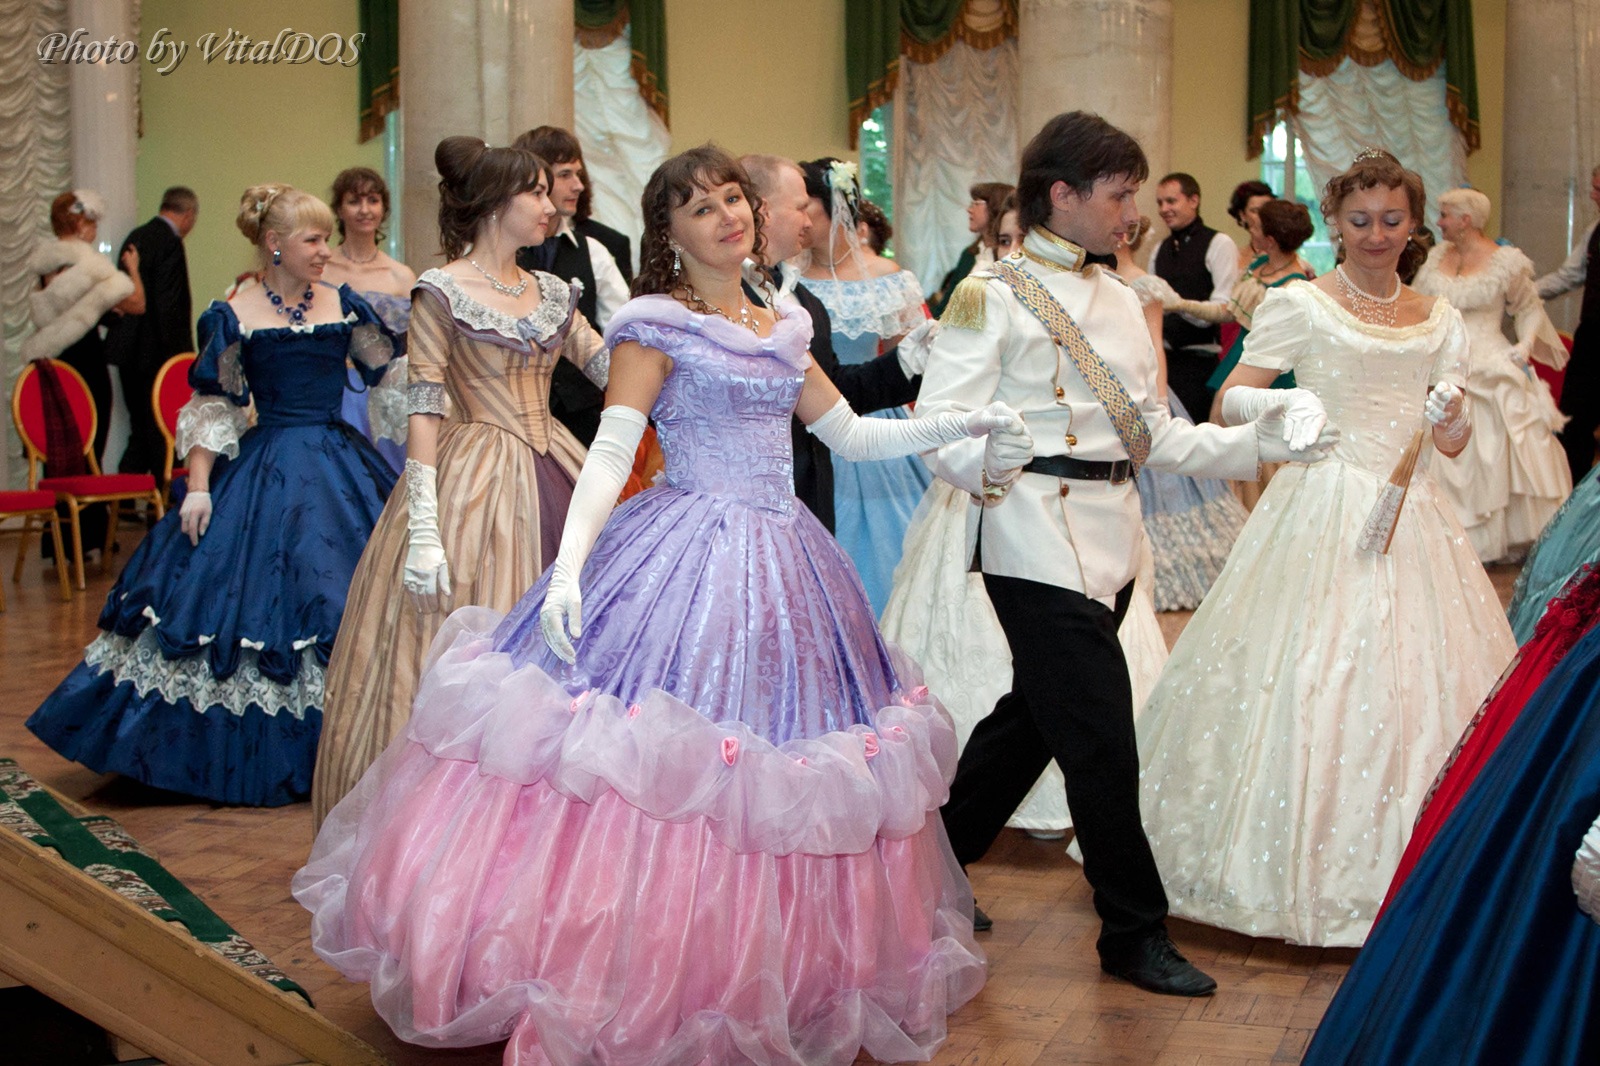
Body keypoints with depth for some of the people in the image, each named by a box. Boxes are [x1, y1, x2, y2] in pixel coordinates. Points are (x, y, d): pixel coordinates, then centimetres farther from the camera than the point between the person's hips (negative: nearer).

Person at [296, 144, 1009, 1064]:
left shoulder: (782, 330, 15)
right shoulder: (658, 327, -3)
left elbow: (851, 434, 22)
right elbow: (609, 454, -11)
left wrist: (960, 425, 14)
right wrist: (568, 566, -22)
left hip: (782, 564, 6)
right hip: (685, 562, -6)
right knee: (653, 773, -10)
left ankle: (772, 992, 21)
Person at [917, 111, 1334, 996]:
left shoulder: (1119, 299, 16)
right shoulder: (993, 297, -8)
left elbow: (1153, 437, 15)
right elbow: (938, 429, -14)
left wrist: (1264, 442, 4)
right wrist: (991, 466, -35)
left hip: (1111, 538, 8)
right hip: (1039, 538, -8)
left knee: (1036, 714, 16)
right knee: (1102, 741, -4)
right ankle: (1135, 931, 9)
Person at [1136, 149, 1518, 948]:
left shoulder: (1440, 320, 13)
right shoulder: (1299, 306, -1)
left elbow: (1453, 445, 14)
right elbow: (1229, 402, -6)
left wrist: (1450, 416, -8)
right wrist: (1280, 408, -26)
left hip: (1410, 516, 5)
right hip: (1322, 513, -4)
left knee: (1422, 683, 4)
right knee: (1308, 676, -8)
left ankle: (1410, 871, 17)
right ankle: (1303, 862, 5)